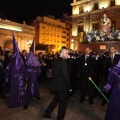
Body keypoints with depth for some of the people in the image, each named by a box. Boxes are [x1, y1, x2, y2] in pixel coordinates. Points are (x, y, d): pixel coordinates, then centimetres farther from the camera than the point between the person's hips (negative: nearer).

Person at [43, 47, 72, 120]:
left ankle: (47, 113, 34)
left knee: (56, 99, 27)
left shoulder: (55, 61, 6)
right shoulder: (63, 62, -21)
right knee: (63, 102, 9)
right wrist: (69, 87, -11)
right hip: (62, 86, -8)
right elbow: (66, 76, -22)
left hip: (56, 84, 9)